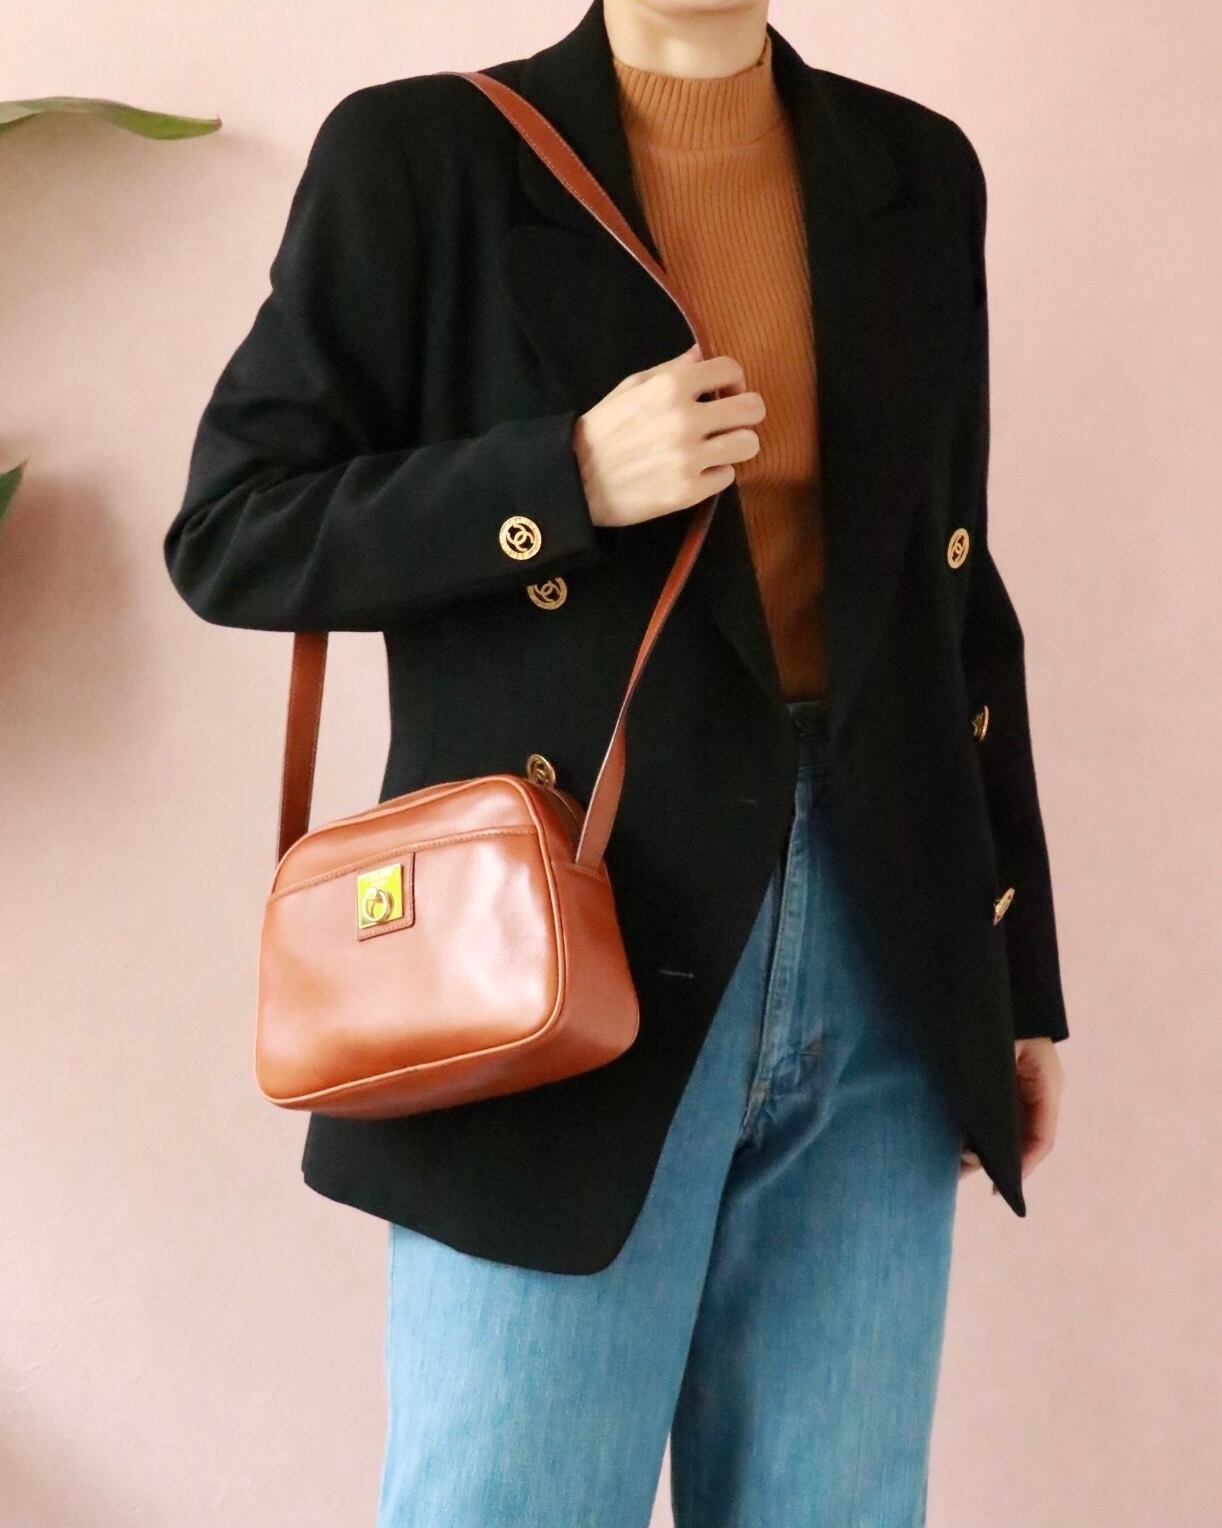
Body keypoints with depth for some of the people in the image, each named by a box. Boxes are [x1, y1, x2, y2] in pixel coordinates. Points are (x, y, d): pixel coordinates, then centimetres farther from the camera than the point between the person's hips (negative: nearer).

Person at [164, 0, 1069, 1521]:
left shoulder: (916, 173, 10)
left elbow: (956, 599, 13)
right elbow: (226, 532, -3)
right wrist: (566, 482, -17)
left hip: (885, 962, 4)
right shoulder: (420, 155, -2)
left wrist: (1019, 975, 12)